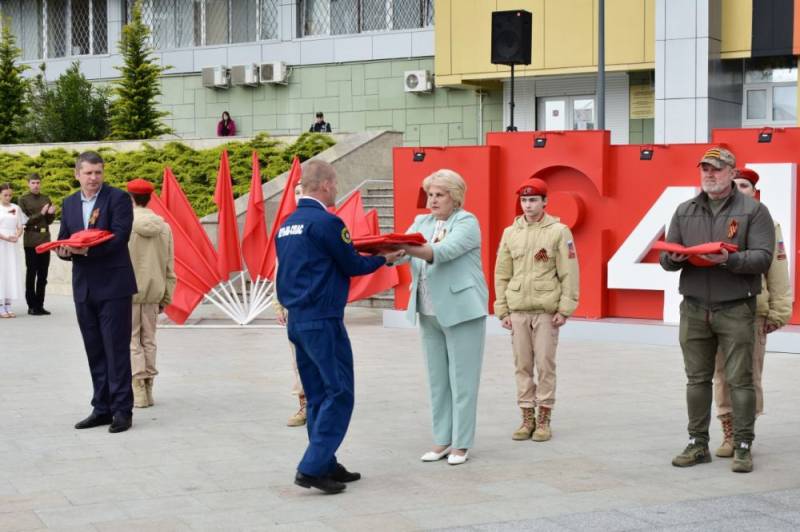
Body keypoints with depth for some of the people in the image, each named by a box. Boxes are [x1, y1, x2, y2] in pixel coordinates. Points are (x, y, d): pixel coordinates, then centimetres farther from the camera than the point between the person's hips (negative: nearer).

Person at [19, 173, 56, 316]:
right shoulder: (23, 199, 1)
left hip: (45, 239, 4)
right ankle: (32, 306, 5)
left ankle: (40, 305, 12)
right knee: (31, 274, 0)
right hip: (31, 241, -4)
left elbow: (49, 221, 13)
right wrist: (41, 214, -15)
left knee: (43, 275, 6)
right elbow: (25, 221, -5)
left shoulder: (46, 198, 12)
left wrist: (51, 213, -8)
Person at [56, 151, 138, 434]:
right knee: (95, 352, 11)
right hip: (83, 286, 6)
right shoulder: (69, 203, 12)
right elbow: (63, 240, 12)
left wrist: (86, 250, -28)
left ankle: (122, 410, 2)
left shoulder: (118, 198, -5)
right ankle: (102, 408, 18)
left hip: (113, 286, -6)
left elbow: (119, 237, -16)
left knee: (117, 349, -4)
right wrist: (64, 250, -12)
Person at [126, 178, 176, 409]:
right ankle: (147, 389, 17)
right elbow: (169, 267, 7)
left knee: (131, 340, 2)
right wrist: (166, 297, 14)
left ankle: (138, 389, -3)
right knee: (149, 340, 12)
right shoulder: (163, 227, 3)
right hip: (153, 292, 4)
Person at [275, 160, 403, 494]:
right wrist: (385, 258, 10)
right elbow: (352, 266, -7)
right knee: (339, 394, -4)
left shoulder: (286, 225, 12)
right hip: (323, 321, -9)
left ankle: (326, 466, 18)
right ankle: (312, 468, -9)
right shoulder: (326, 222, -14)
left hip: (297, 321, 9)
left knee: (318, 396, 13)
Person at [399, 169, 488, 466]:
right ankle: (442, 440, 16)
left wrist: (405, 248, -38)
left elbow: (444, 251, -24)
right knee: (437, 379, 9)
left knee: (462, 379, -2)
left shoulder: (467, 222, -7)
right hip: (429, 313, 6)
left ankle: (461, 444, 4)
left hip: (461, 310, -6)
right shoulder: (421, 222, 12)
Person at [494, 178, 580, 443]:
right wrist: (502, 310, 7)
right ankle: (527, 419, 13)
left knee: (545, 365, -1)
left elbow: (569, 273, -3)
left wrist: (565, 309, -8)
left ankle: (544, 421, 8)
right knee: (522, 366, 6)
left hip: (546, 310, -3)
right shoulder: (510, 233, 9)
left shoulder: (558, 231, -2)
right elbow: (502, 274, 11)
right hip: (518, 311, 3)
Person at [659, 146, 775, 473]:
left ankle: (743, 447, 5)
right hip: (694, 308, 4)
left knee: (739, 380, -2)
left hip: (735, 309, -4)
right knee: (697, 379, 7)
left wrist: (729, 259, -24)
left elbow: (763, 258, -7)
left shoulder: (753, 210, 2)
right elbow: (665, 259, 12)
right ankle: (697, 444, 15)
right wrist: (674, 258, -11)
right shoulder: (685, 211, 14)